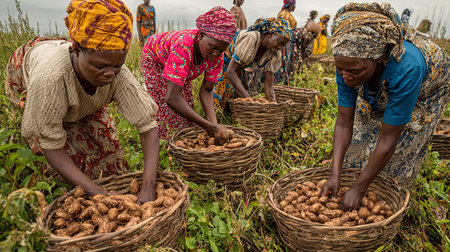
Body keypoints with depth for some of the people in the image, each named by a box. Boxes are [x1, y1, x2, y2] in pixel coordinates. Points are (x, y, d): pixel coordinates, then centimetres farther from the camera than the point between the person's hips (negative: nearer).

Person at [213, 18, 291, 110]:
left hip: (238, 72, 6)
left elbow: (269, 85, -12)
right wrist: (248, 99, -43)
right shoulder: (251, 38, -33)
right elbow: (230, 71, -37)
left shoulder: (275, 54, -13)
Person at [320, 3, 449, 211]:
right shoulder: (349, 63, -33)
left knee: (401, 148, -3)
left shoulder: (406, 69, -47)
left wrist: (358, 189, -36)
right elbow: (344, 123, -28)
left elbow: (388, 140, -41)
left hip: (426, 90, -4)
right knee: (362, 133, 6)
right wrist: (335, 176, -33)